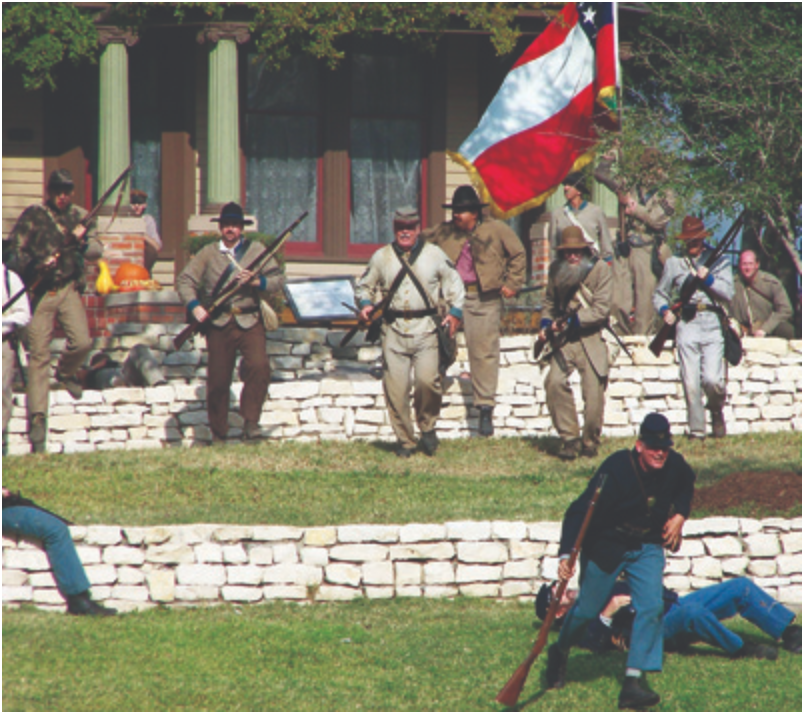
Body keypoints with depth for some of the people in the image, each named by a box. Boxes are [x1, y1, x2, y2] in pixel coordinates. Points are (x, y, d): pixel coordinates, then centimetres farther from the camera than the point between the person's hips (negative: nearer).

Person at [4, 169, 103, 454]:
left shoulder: (79, 216, 9)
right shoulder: (33, 216, -1)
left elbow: (97, 251, 8)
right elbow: (15, 251, -2)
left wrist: (84, 241, -14)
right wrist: (38, 265, -18)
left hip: (69, 289, 2)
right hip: (39, 291, -2)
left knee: (82, 342, -17)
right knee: (38, 355, -4)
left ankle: (65, 373, 18)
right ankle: (37, 417, 0)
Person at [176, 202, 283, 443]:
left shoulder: (256, 250, 11)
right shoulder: (208, 253, 11)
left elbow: (278, 279, 6)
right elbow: (185, 280, 7)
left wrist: (257, 281, -14)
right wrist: (194, 305, -10)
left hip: (249, 321, -1)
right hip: (219, 322, 1)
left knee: (259, 366, -24)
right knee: (218, 380, 1)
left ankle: (250, 421, -12)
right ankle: (218, 436, 12)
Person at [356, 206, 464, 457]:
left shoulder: (434, 255, 8)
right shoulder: (381, 257, 11)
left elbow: (454, 284, 15)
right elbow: (364, 285, 21)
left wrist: (455, 312, 1)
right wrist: (365, 304, 0)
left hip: (425, 328, -1)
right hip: (394, 330, 1)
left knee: (428, 380, -16)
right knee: (395, 387, -4)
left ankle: (427, 426, 10)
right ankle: (404, 440, 9)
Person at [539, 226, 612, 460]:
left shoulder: (600, 269, -6)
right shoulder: (556, 270, 6)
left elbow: (601, 309, -13)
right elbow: (550, 301, 21)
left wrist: (573, 320, -21)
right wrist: (546, 324, 3)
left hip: (591, 337, -3)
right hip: (565, 338, 3)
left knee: (594, 390, -7)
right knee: (555, 382, -19)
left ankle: (590, 441, 17)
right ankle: (569, 439, -8)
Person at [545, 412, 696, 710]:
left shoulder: (675, 466, -10)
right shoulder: (616, 468, -27)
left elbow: (687, 484, 18)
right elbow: (581, 510, -31)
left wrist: (680, 514, 1)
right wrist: (566, 554, -42)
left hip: (648, 547, 4)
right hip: (606, 547, -4)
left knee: (651, 607, -14)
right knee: (587, 610, 7)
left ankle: (634, 681, -14)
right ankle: (560, 652, 39)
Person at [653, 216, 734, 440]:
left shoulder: (719, 260, 10)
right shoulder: (674, 263, 14)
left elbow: (728, 293, 1)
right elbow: (660, 294, 20)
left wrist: (708, 278, -12)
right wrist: (665, 311, 0)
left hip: (712, 324, -1)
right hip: (686, 326, 1)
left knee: (712, 379, -13)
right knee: (691, 383, -6)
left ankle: (716, 410, 18)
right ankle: (696, 429, 2)